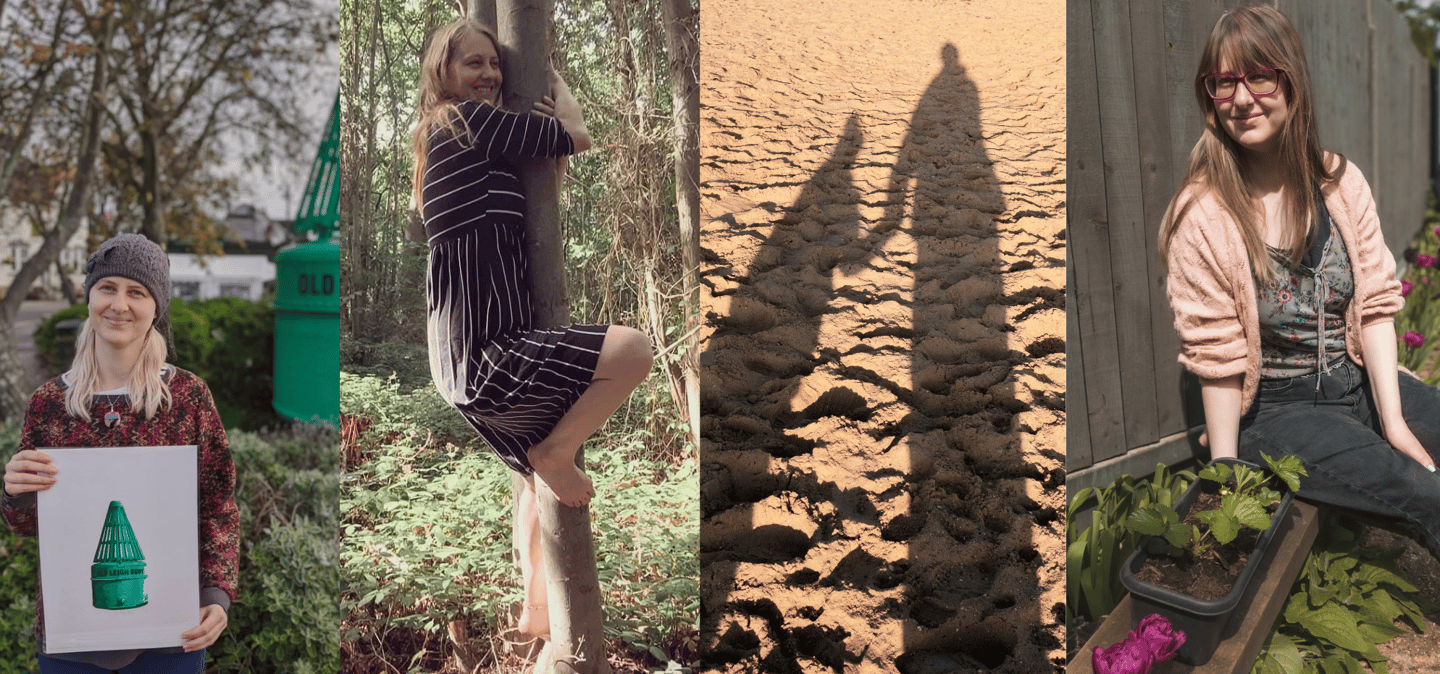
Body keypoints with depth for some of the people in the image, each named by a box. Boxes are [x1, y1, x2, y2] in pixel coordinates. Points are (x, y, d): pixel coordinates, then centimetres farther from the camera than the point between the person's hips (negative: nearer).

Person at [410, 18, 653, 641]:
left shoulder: (442, 135, 20)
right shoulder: (468, 122, -9)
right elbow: (578, 139, -2)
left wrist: (550, 123, 9)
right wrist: (551, 75, 14)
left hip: (472, 358, 11)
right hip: (483, 359, -11)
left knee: (535, 474, 25)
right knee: (633, 349, -20)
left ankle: (535, 613, 33)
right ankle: (557, 455, -3)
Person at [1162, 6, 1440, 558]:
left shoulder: (1341, 183, 2)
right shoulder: (1202, 215, -13)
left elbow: (1374, 304, -1)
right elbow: (1217, 357, -12)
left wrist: (1392, 420, -10)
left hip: (1360, 383, 5)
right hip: (1272, 411, -5)